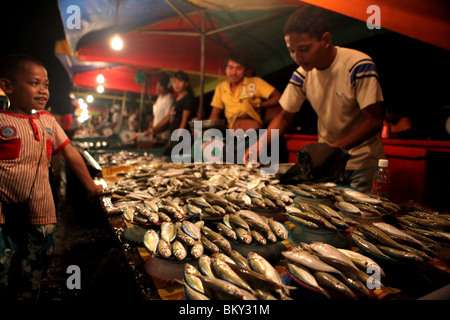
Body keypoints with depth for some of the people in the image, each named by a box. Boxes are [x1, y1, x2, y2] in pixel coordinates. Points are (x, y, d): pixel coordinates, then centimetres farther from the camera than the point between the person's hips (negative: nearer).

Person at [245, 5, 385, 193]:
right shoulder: (302, 74, -8)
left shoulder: (359, 66, -22)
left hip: (361, 159, -3)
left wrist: (334, 149, -32)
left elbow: (374, 121, -21)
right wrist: (259, 145, -16)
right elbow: (285, 117, 1)